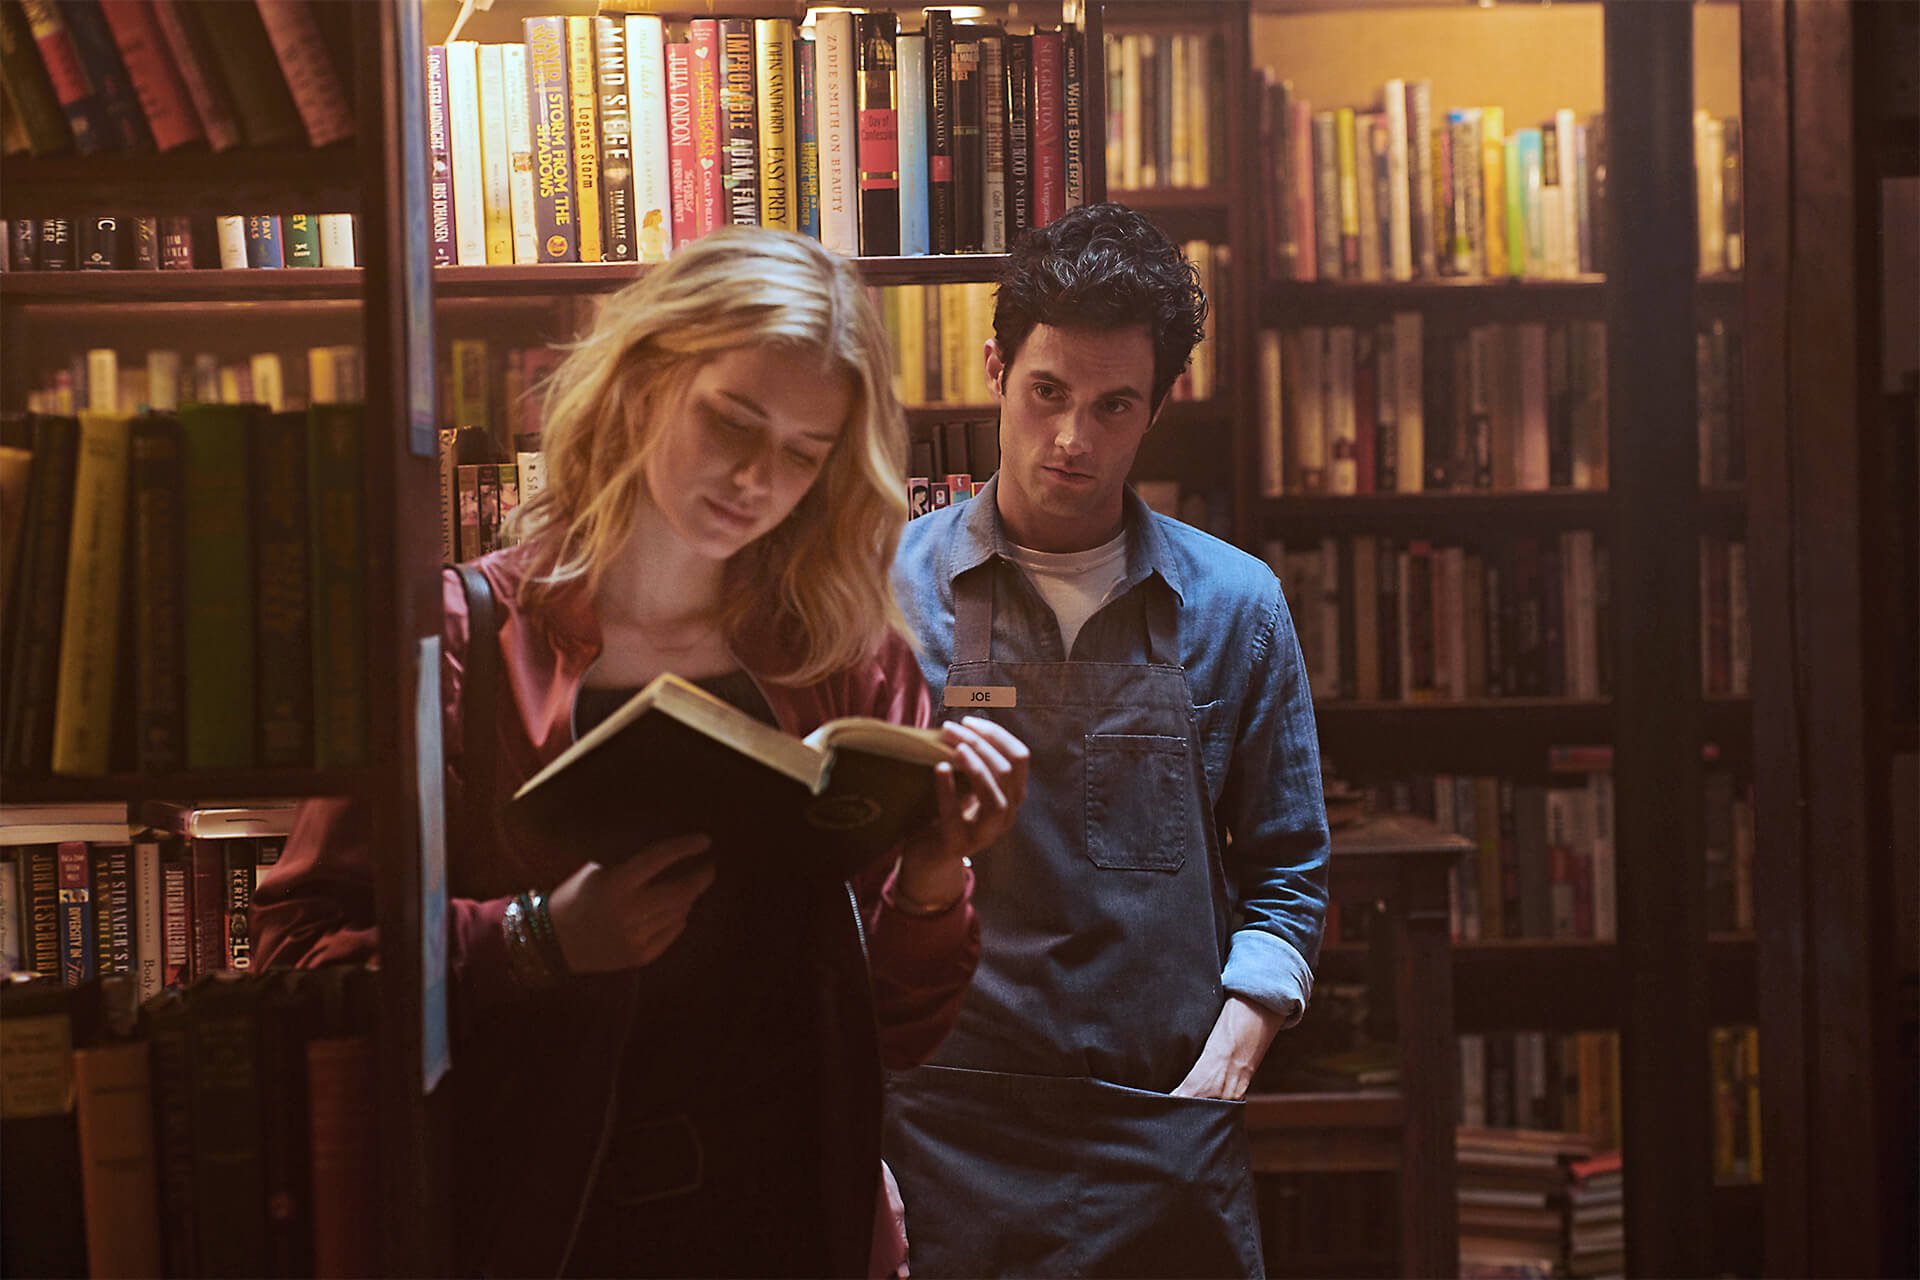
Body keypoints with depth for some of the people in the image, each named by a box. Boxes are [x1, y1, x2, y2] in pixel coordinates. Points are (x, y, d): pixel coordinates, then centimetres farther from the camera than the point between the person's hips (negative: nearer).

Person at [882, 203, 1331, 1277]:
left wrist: (1217, 1078, -4)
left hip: (1171, 1155, 2)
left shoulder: (1235, 606, 5)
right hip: (941, 1142, -1)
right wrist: (859, 1142, -7)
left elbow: (1286, 874, 8)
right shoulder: (891, 592, -1)